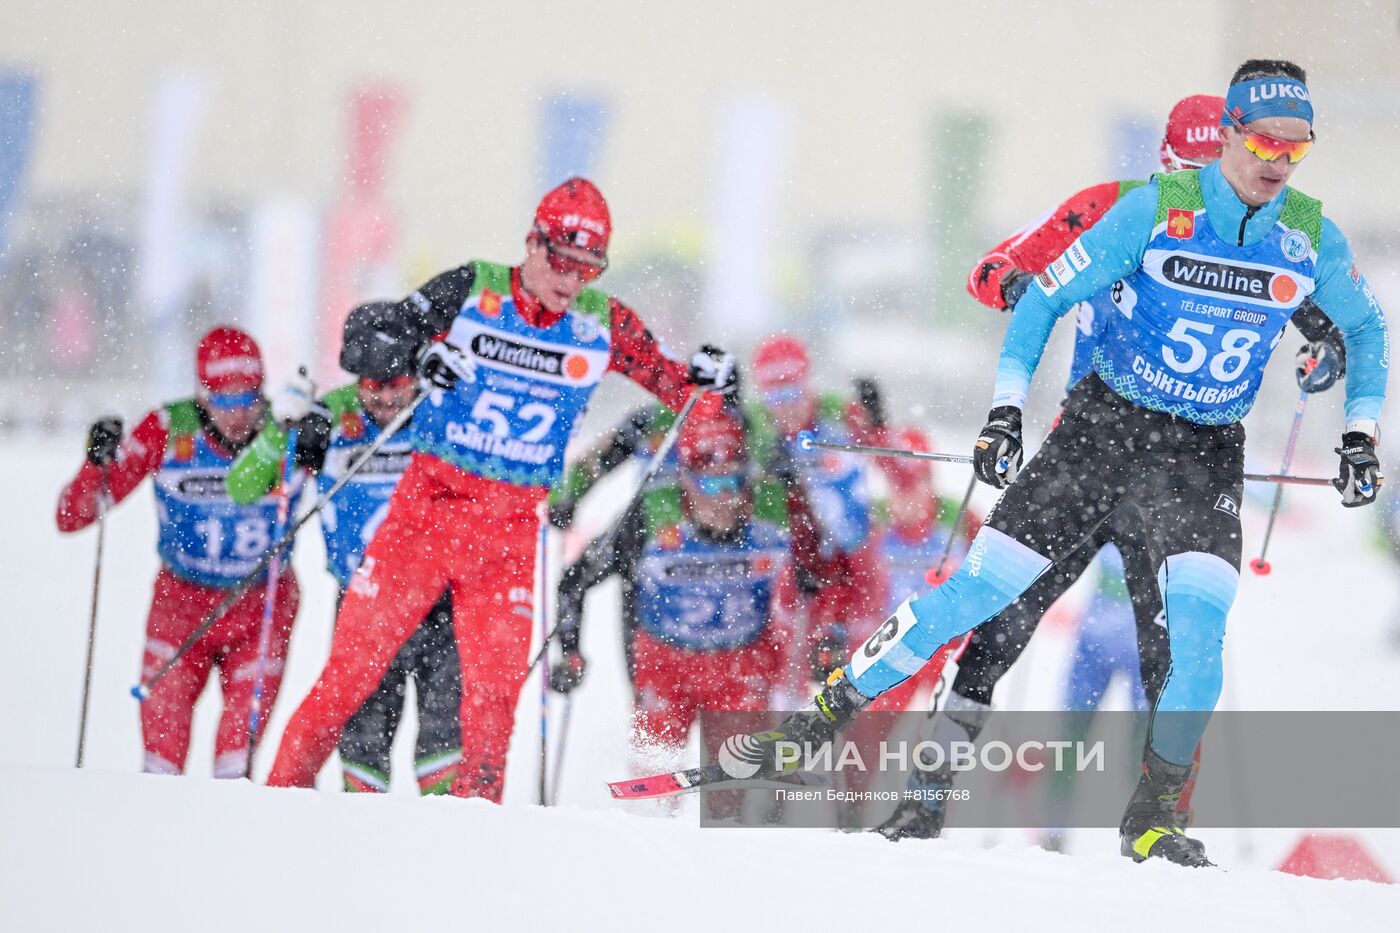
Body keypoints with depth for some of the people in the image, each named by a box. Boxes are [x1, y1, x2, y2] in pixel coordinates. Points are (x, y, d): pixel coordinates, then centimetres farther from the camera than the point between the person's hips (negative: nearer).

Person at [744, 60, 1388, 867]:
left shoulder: (1312, 238, -4)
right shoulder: (1155, 210, -13)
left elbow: (1367, 329, 15)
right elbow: (1048, 297, -6)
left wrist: (1362, 437, 7)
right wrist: (1006, 410, -11)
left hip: (1206, 453, 2)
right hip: (1104, 426, -2)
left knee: (1200, 619, -20)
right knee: (983, 588, -7)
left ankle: (1152, 815, -9)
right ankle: (828, 714, 6)